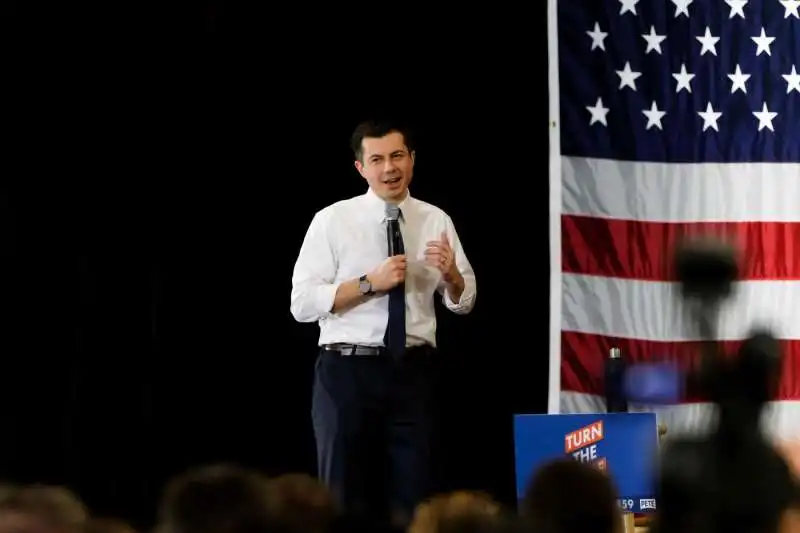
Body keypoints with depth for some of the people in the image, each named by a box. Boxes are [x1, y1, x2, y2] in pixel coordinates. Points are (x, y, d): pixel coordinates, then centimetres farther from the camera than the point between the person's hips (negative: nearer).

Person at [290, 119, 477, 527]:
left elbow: (463, 302, 10)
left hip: (412, 372, 2)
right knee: (344, 501, 7)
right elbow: (302, 304, -7)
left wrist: (450, 272, -13)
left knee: (414, 500, 4)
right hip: (348, 371, -2)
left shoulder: (436, 221, 7)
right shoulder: (332, 221, -2)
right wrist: (370, 283, -17)